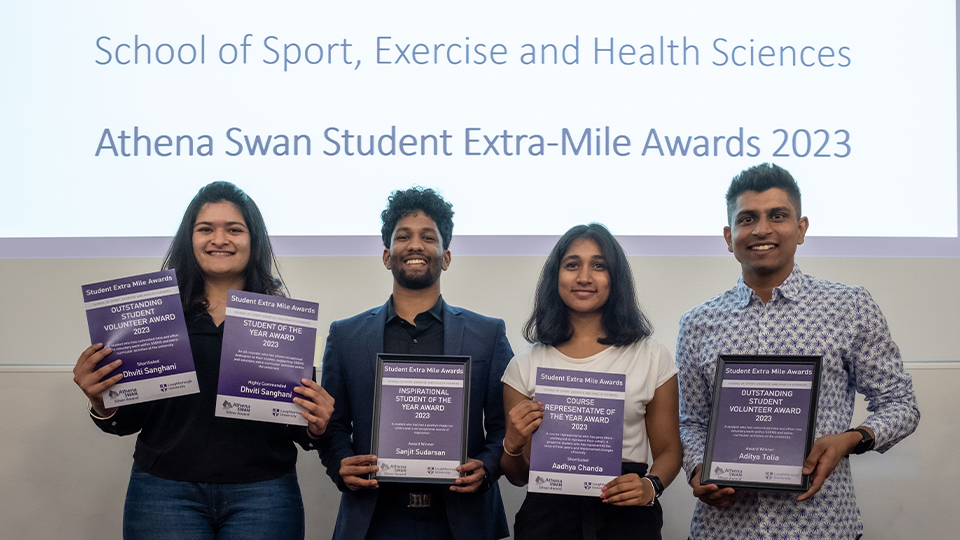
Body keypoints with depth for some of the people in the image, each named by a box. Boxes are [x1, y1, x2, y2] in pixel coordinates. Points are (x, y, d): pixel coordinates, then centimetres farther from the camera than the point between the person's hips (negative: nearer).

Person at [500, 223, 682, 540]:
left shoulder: (652, 357, 4)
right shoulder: (525, 366, 5)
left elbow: (668, 450, 6)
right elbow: (518, 476, 9)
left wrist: (651, 487, -14)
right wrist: (513, 445, -13)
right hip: (548, 512, 0)